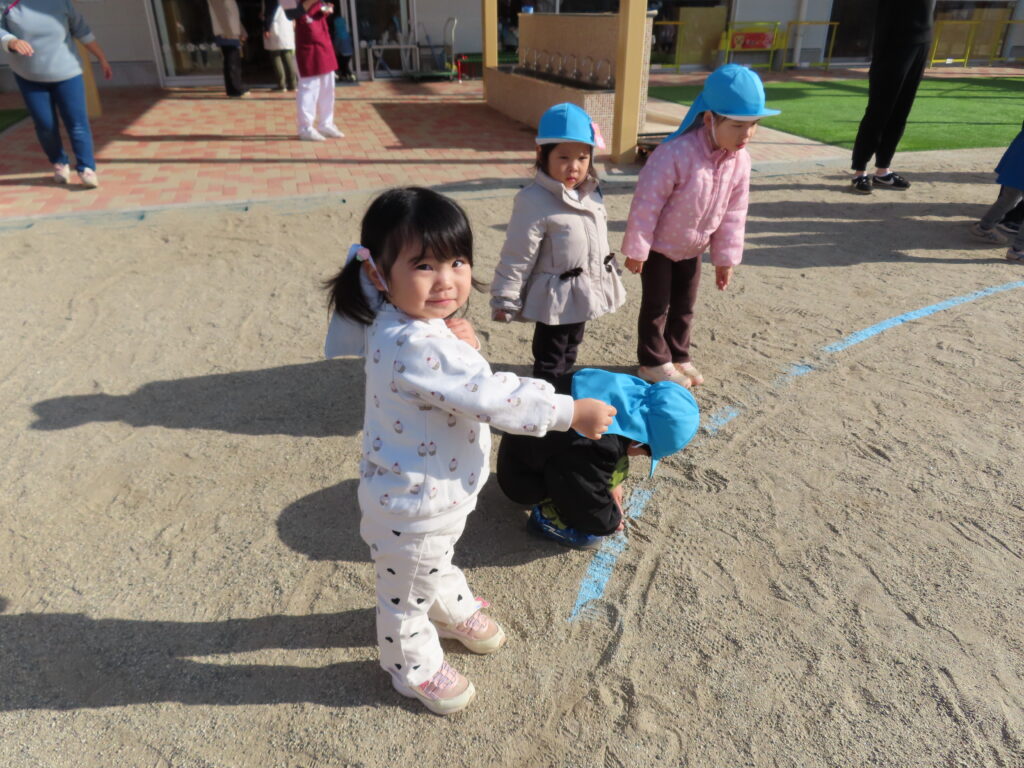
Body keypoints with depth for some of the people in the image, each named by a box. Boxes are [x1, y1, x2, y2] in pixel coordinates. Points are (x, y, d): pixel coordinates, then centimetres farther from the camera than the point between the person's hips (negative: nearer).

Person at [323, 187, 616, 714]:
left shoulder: (400, 321, -7)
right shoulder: (417, 347, -37)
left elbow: (461, 379, 7)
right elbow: (492, 398, -35)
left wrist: (460, 340, -16)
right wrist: (573, 413, -25)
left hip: (439, 490, 9)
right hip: (415, 504, -9)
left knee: (438, 561, 36)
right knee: (408, 590, 19)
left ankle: (452, 608, 63)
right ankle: (413, 666, 44)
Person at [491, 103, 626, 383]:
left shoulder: (591, 193, 2)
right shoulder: (535, 202, -23)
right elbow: (517, 258, -20)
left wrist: (608, 277, 23)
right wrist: (505, 300, -17)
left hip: (584, 292, 8)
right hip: (556, 297, -8)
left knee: (570, 351, 25)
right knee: (550, 361, 6)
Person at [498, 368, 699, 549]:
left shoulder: (625, 393, -14)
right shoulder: (594, 450, -37)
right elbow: (591, 506, -21)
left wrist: (613, 484, 11)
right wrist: (612, 521, -2)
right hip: (522, 479, -9)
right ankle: (548, 517, 1)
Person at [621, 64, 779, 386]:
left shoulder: (740, 159, -10)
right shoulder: (675, 153, -32)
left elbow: (735, 212, -1)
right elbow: (647, 203, -26)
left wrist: (725, 257, 2)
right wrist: (636, 249, -21)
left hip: (692, 247, 6)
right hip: (658, 245, -6)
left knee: (684, 305, 17)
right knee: (656, 305, 5)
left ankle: (678, 357, 33)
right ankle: (653, 362, 20)